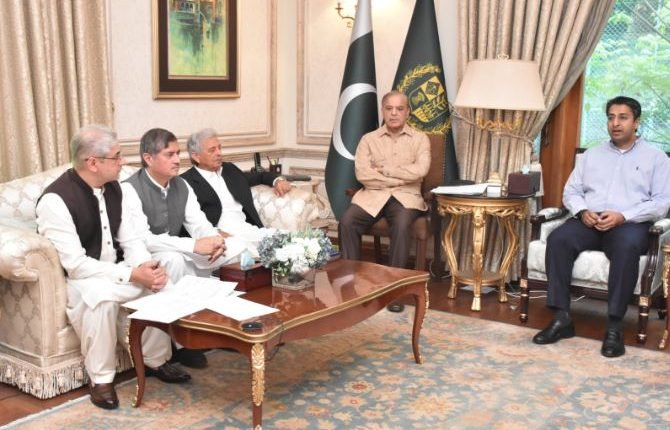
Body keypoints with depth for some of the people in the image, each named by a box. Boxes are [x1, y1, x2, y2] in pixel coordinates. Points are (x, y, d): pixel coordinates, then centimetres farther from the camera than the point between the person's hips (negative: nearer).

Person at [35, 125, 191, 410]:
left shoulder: (113, 188, 0)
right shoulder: (55, 200, -23)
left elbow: (129, 239, 3)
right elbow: (75, 264, -27)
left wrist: (146, 267, -18)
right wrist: (132, 274, -29)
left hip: (115, 272, 7)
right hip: (74, 279, -7)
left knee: (160, 283, -14)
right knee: (101, 296, -37)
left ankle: (155, 360, 5)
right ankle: (100, 378, -17)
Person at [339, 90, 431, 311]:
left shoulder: (420, 139, 10)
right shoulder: (368, 139, 11)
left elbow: (420, 170, -9)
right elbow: (362, 174, -5)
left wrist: (385, 170, -5)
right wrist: (400, 178, -8)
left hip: (405, 196, -1)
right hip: (373, 195, 2)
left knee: (401, 225, -34)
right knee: (347, 222, -26)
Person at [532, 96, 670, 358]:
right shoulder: (592, 155, 21)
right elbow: (571, 191, 15)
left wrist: (623, 216, -15)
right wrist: (583, 211, -8)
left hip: (630, 224, -3)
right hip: (589, 222, 3)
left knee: (627, 246, -39)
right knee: (558, 238, -29)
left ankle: (614, 326, -33)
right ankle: (562, 318, -27)